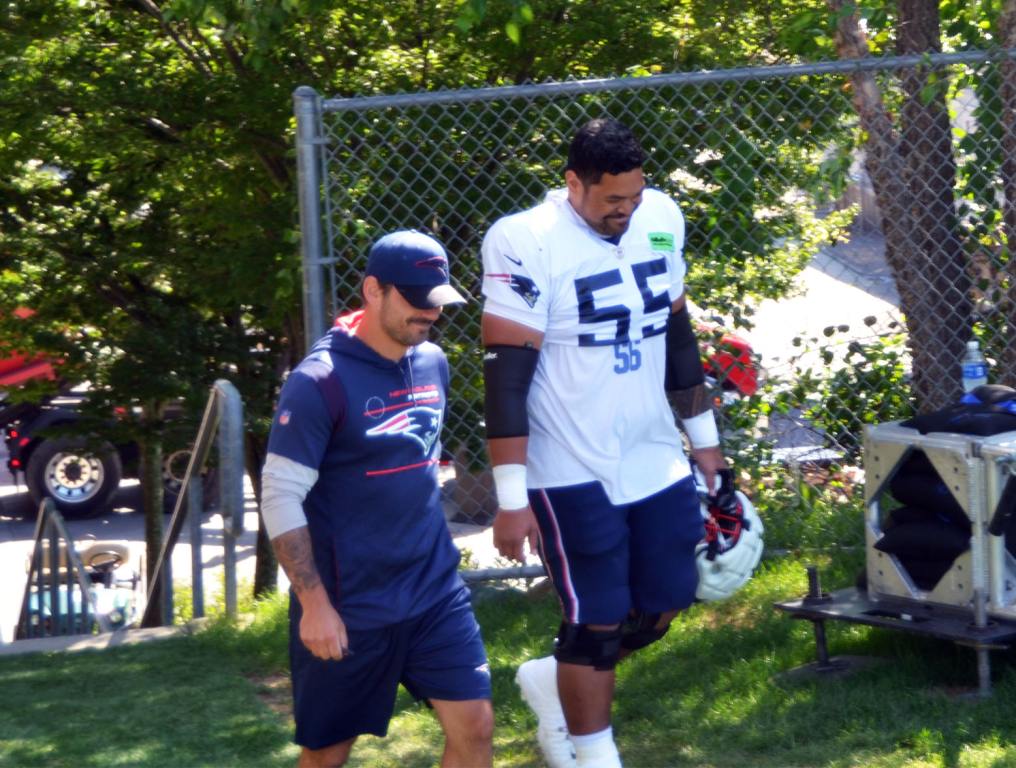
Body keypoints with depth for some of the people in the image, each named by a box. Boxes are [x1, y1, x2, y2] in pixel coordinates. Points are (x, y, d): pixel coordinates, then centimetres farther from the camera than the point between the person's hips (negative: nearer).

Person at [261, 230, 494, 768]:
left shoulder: (433, 363, 5)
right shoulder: (320, 382, -17)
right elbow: (280, 499, -17)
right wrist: (314, 603, -19)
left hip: (436, 592, 6)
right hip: (348, 607, -6)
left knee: (474, 725, 2)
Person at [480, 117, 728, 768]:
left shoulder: (661, 218, 2)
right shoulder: (527, 243, -18)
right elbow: (507, 374, -17)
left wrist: (705, 437, 19)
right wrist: (512, 498, -18)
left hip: (656, 461, 6)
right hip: (574, 473, -6)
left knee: (663, 607, 13)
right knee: (597, 625, 1)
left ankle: (553, 681, 36)